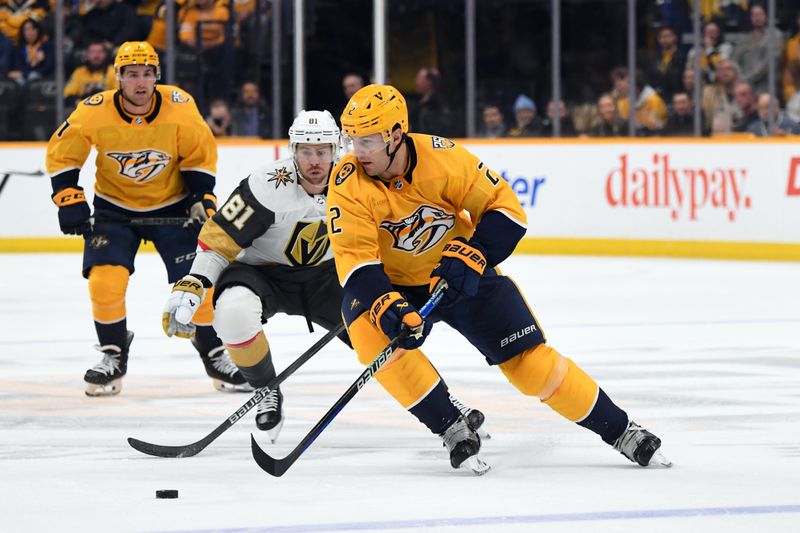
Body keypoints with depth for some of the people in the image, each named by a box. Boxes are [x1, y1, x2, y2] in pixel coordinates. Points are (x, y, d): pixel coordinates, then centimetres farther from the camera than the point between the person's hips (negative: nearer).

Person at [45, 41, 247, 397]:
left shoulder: (180, 107, -17)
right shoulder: (94, 112, -20)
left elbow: (200, 154, -3)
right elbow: (61, 154, -8)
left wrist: (202, 198, -11)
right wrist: (69, 200, -16)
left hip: (171, 205, 0)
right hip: (114, 206, 0)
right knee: (105, 279, -18)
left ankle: (215, 353, 13)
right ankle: (114, 355, 4)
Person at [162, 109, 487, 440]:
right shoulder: (268, 187, -27)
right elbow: (218, 238, -23)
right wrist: (188, 289, -32)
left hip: (324, 276, 3)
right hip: (261, 273, -3)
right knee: (234, 310, -35)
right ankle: (266, 392, -10)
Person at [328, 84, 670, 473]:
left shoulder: (442, 157, -22)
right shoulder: (348, 183, -21)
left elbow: (504, 207, -15)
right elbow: (355, 260, -25)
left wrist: (472, 254, -30)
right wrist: (385, 306, -41)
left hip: (465, 275, -1)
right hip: (394, 283, 1)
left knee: (528, 360, -5)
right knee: (370, 330, -30)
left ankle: (620, 431, 12)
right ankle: (453, 430, -17)